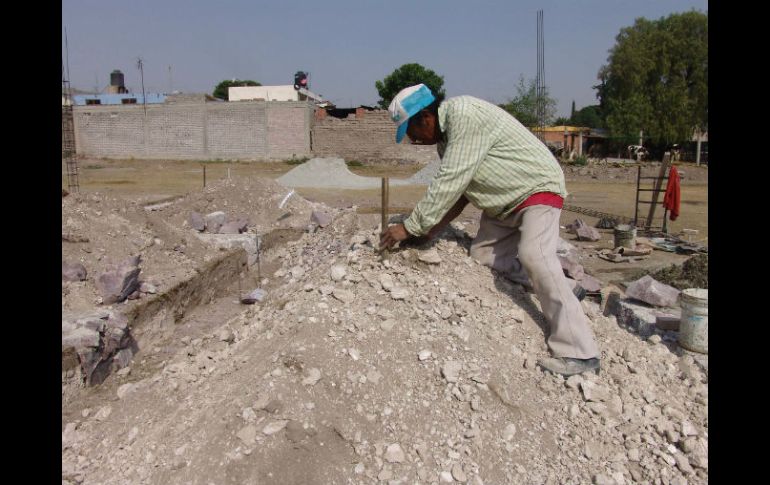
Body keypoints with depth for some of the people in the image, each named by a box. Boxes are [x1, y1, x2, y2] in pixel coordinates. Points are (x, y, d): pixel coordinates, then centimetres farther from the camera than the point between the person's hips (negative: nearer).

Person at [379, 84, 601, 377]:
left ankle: (579, 353, -24)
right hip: (504, 202, 10)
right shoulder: (446, 136, 5)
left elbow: (449, 184, -29)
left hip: (538, 187, -10)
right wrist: (431, 231, 0)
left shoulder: (465, 116, -26)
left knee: (534, 255, -26)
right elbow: (456, 190, 8)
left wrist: (410, 227, -24)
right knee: (482, 254, 7)